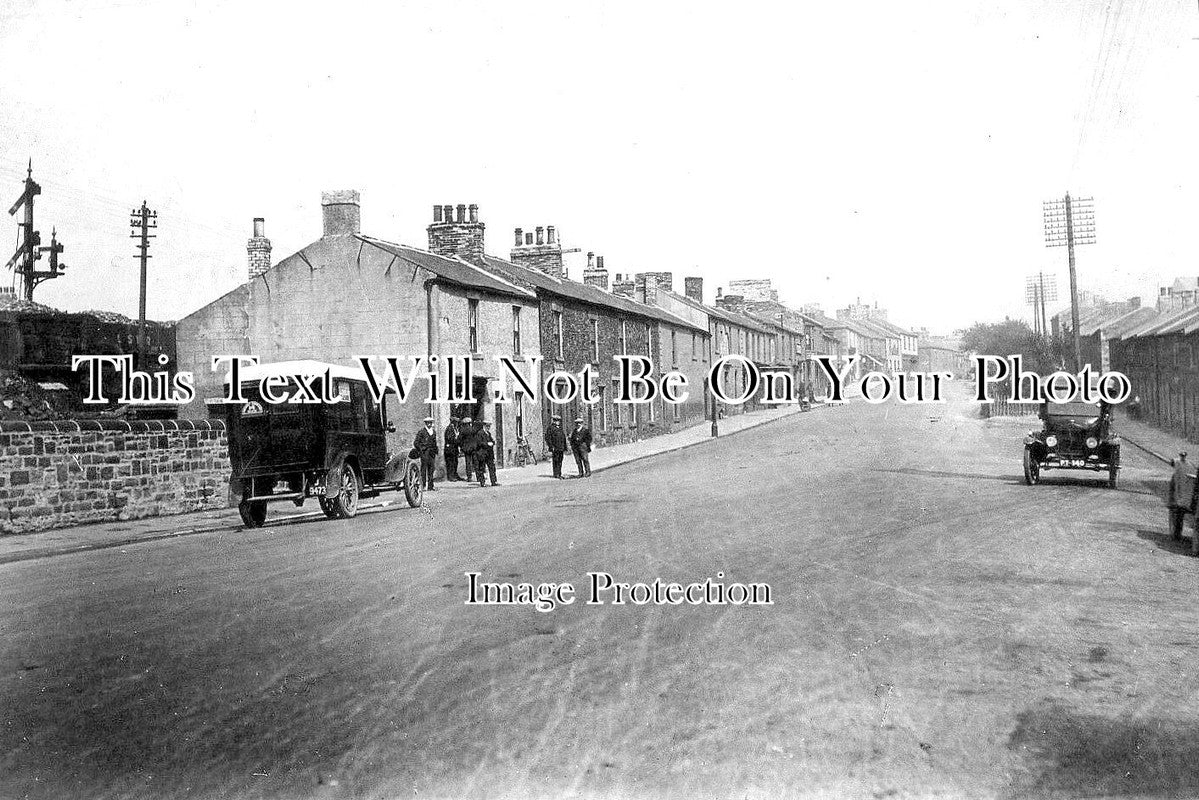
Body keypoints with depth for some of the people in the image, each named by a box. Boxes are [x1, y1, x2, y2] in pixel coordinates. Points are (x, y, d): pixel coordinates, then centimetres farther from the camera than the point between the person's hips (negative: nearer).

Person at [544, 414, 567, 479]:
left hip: (561, 449, 7)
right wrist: (550, 449, -15)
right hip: (555, 448, -7)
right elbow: (548, 439, -9)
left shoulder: (560, 428, 18)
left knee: (560, 462, 9)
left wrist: (565, 449, 18)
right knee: (556, 461, -5)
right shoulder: (550, 428, -5)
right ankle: (556, 474, -2)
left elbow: (564, 439, 23)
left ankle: (559, 474, 14)